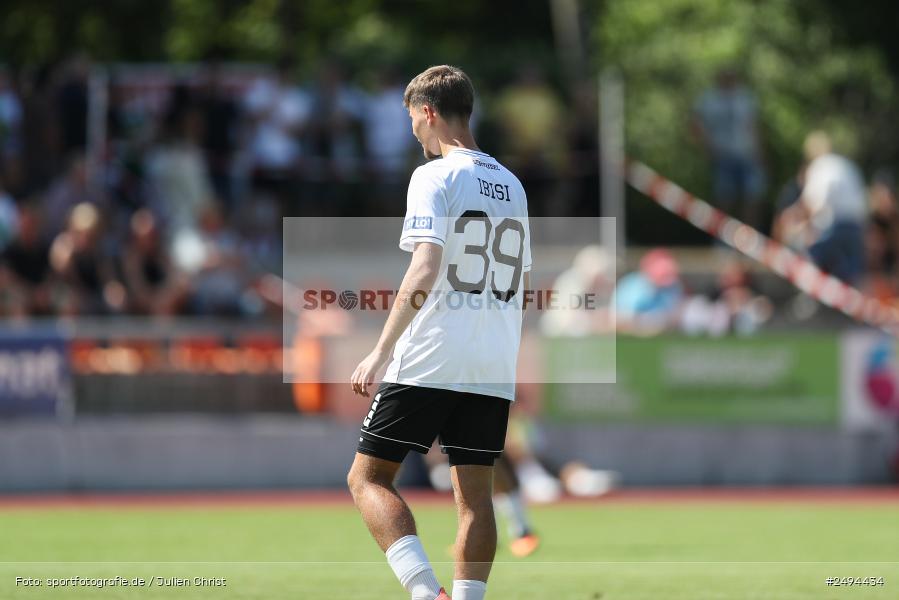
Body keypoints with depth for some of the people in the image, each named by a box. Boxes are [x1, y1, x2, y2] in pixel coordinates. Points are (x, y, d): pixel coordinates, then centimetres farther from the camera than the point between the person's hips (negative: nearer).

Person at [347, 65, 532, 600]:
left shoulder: (435, 177, -7)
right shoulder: (512, 185, 15)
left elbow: (423, 274, -18)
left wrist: (380, 353, -16)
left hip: (428, 364, -7)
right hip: (495, 369, 7)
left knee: (368, 478, -1)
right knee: (475, 494, 9)